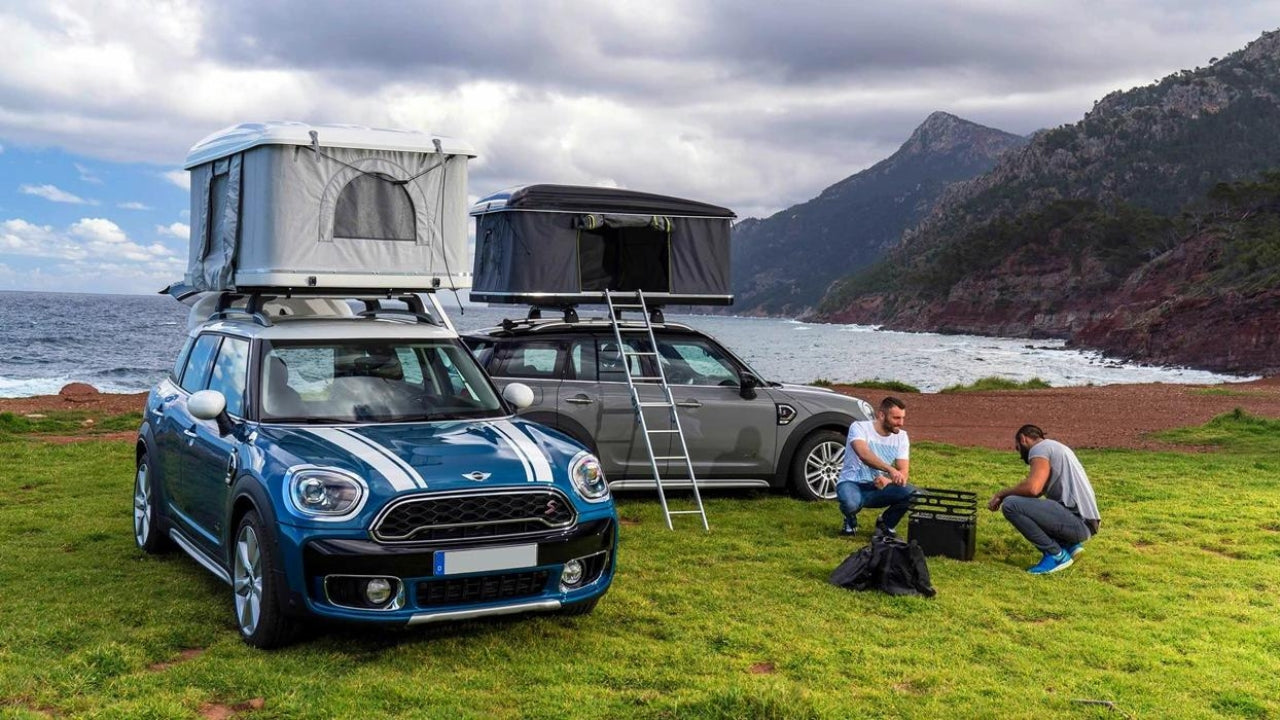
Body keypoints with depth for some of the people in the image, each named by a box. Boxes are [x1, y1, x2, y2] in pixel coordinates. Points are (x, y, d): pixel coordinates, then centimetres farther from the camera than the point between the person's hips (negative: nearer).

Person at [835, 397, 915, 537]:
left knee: (911, 494, -25)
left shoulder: (901, 436, 0)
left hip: (879, 487, 4)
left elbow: (903, 472, -5)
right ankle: (850, 520, 1)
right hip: (852, 483, -4)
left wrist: (887, 480, -29)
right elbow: (864, 454, -35)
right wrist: (890, 469, -51)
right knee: (851, 502, -39)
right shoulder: (859, 427, -14)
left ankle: (886, 524, 5)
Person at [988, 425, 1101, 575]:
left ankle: (1056, 554, -8)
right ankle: (1069, 545, 11)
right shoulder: (1055, 447, 25)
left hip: (1077, 520, -10)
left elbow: (1032, 488, -22)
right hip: (1083, 522, 10)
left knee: (1011, 505, -18)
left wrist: (1002, 494, -6)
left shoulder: (1039, 448, -6)